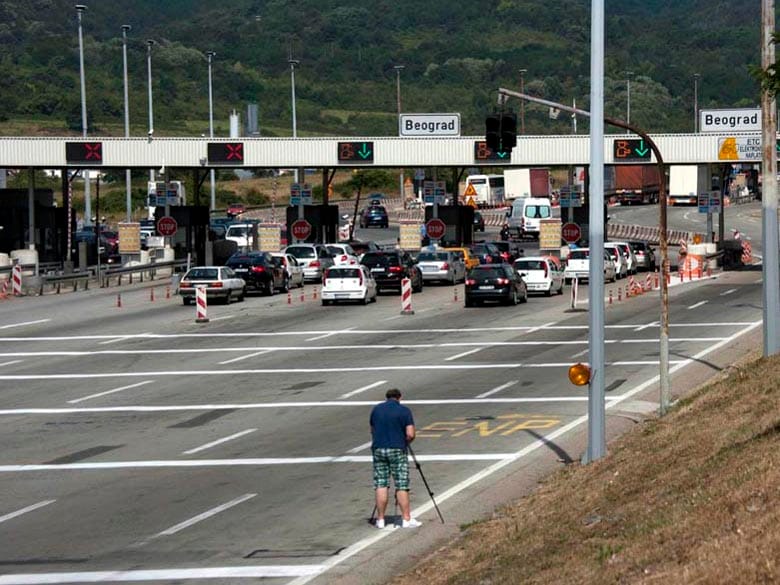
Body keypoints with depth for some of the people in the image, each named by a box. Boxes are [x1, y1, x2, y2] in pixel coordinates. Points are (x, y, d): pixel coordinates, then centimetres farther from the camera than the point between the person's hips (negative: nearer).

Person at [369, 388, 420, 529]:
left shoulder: (377, 409, 9)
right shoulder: (404, 411, -3)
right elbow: (410, 434, -9)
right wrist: (405, 442, 9)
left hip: (378, 449, 3)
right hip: (397, 450, -3)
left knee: (381, 486, 5)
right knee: (402, 486, 1)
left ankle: (380, 520, 5)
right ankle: (406, 519, 1)